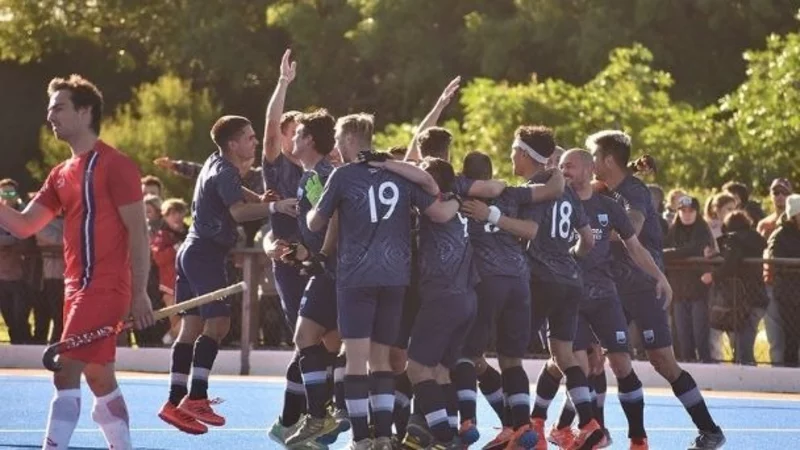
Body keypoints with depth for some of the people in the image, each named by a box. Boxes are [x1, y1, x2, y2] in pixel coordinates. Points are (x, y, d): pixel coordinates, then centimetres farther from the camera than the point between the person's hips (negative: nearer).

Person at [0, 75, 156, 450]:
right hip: (79, 289, 9)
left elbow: (137, 230, -11)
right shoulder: (61, 175, 16)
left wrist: (140, 293, -14)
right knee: (100, 379, 12)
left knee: (66, 374, -14)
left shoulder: (114, 165, -9)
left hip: (104, 288, -9)